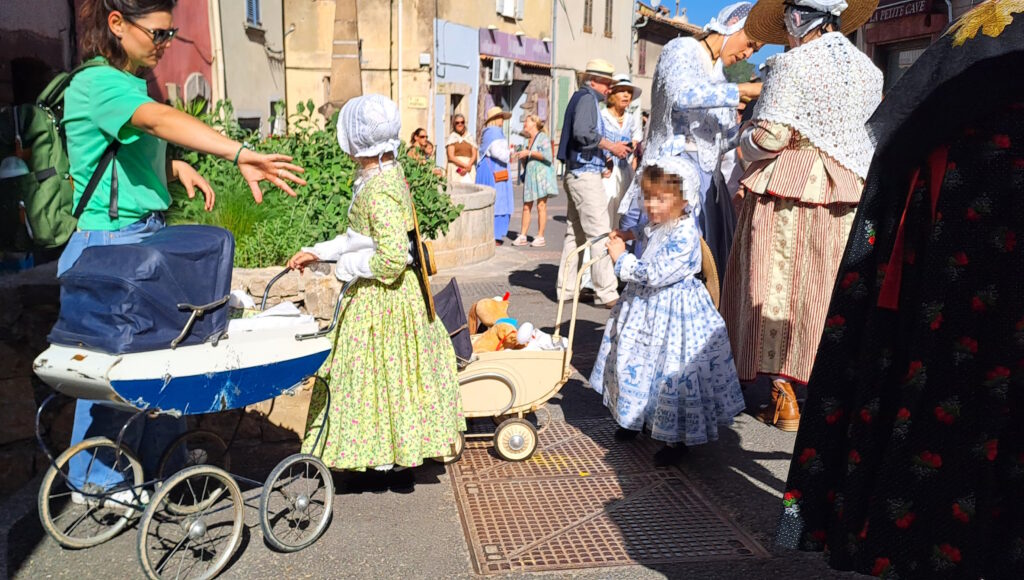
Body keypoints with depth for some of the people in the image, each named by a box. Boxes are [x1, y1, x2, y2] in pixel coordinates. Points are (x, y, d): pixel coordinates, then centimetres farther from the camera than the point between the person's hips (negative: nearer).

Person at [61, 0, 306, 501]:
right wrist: (241, 155, -46)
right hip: (110, 245, -9)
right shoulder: (96, 83, -14)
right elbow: (159, 120, -33)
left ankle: (159, 464, 29)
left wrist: (177, 168, 2)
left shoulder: (132, 85, 15)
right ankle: (96, 480, 23)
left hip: (148, 239, 9)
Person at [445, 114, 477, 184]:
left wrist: (467, 167, -9)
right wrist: (465, 165, -12)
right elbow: (451, 156, -1)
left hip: (469, 169, 2)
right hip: (456, 167, -2)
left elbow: (474, 155, 8)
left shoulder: (470, 137, 16)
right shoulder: (452, 137, 9)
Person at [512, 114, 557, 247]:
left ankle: (540, 237, -4)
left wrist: (529, 153, -14)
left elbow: (548, 156, -15)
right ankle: (522, 236, 4)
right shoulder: (530, 140, 21)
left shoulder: (542, 137, -2)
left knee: (541, 206, -7)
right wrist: (522, 157, 6)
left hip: (542, 174, -7)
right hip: (530, 175, 7)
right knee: (526, 207, 2)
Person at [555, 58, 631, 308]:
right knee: (600, 233, -11)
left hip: (576, 173, 10)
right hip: (586, 174, -10)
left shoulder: (581, 98, 21)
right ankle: (608, 292, -10)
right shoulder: (587, 98, -8)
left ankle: (566, 288, 16)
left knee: (575, 233, 11)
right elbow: (583, 132, -23)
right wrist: (610, 146, -14)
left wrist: (604, 156, 13)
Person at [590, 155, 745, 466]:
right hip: (646, 306, 10)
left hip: (672, 311, -10)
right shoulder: (660, 224, 2)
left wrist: (622, 258, -20)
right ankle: (637, 417, 43)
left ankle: (676, 438, 16)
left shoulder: (683, 237, -27)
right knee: (638, 360, 21)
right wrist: (630, 235, 11)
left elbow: (653, 275, -30)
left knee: (671, 371, -2)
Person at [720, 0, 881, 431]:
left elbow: (770, 136, -14)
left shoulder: (791, 64, -9)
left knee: (777, 285, 3)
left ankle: (784, 399, 7)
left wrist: (744, 142, 5)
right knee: (829, 287, 12)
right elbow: (863, 133, 13)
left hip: (786, 184, -5)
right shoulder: (869, 71, 9)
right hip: (844, 189, 5)